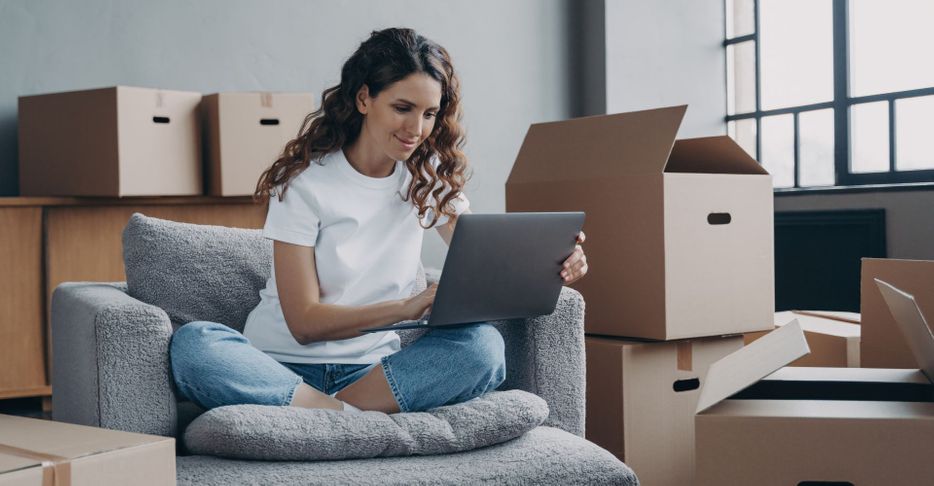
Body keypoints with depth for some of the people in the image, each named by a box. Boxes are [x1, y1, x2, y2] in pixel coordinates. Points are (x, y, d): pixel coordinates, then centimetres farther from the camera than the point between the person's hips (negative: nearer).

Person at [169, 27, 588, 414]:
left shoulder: (429, 177, 6)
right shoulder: (304, 181, -7)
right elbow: (304, 322, -13)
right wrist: (405, 308, -28)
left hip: (371, 369, 3)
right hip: (285, 366, -3)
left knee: (483, 346, -26)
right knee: (190, 344, -33)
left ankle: (322, 414, -25)